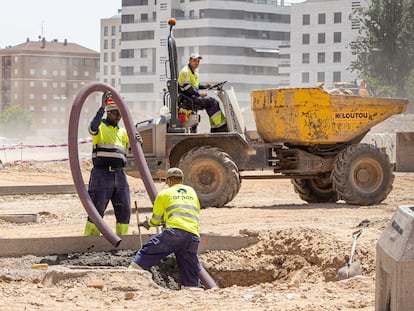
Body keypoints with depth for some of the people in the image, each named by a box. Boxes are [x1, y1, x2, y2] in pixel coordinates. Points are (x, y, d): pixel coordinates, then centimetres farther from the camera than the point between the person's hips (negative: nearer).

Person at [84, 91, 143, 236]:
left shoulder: (123, 132, 21)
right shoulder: (101, 127, 3)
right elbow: (93, 127, -21)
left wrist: (138, 142, -7)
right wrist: (102, 107, -30)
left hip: (119, 174, 6)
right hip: (102, 174, -6)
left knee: (124, 210, 5)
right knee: (97, 210, -6)